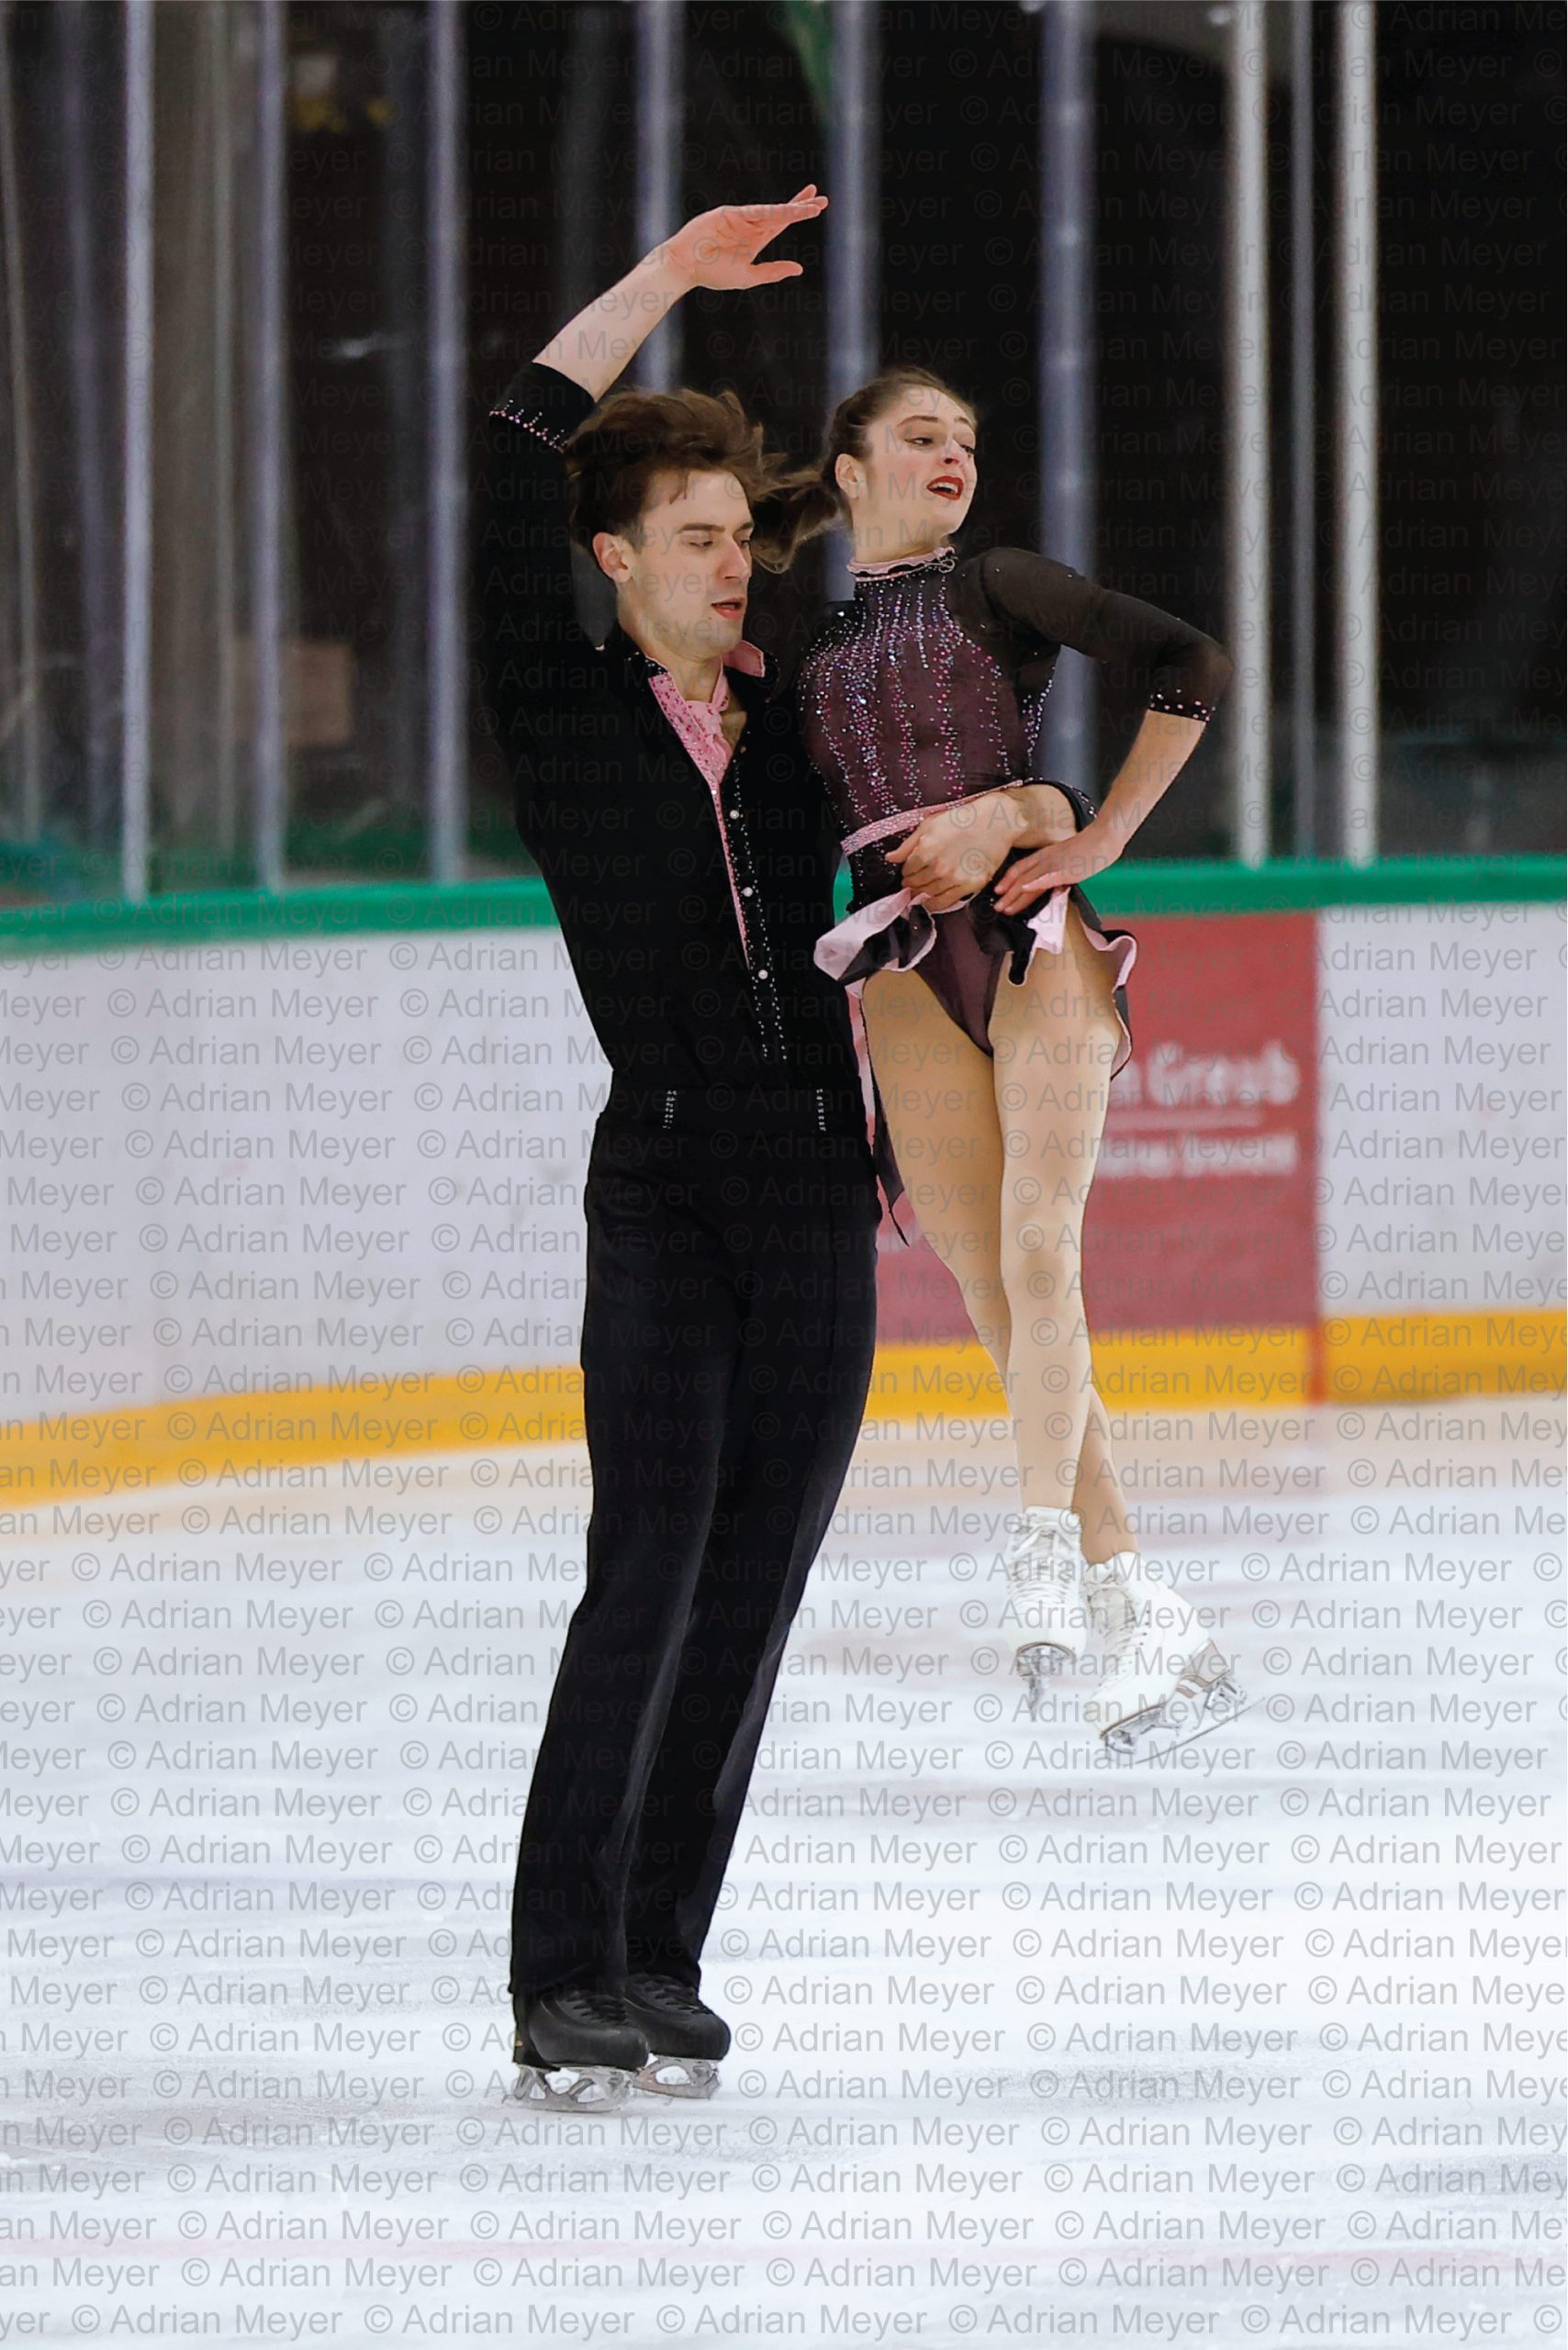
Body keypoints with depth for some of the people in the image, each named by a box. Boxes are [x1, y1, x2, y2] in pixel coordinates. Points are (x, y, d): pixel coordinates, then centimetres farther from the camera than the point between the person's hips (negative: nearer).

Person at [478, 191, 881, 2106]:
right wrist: (666, 278, -1)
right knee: (649, 1571, -14)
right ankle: (561, 1990, -14)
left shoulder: (792, 723, 13)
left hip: (820, 1188, 4)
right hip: (666, 1177, -4)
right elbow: (522, 454, -5)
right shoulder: (564, 714, 2)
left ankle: (657, 1965, 9)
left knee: (756, 1586, 3)